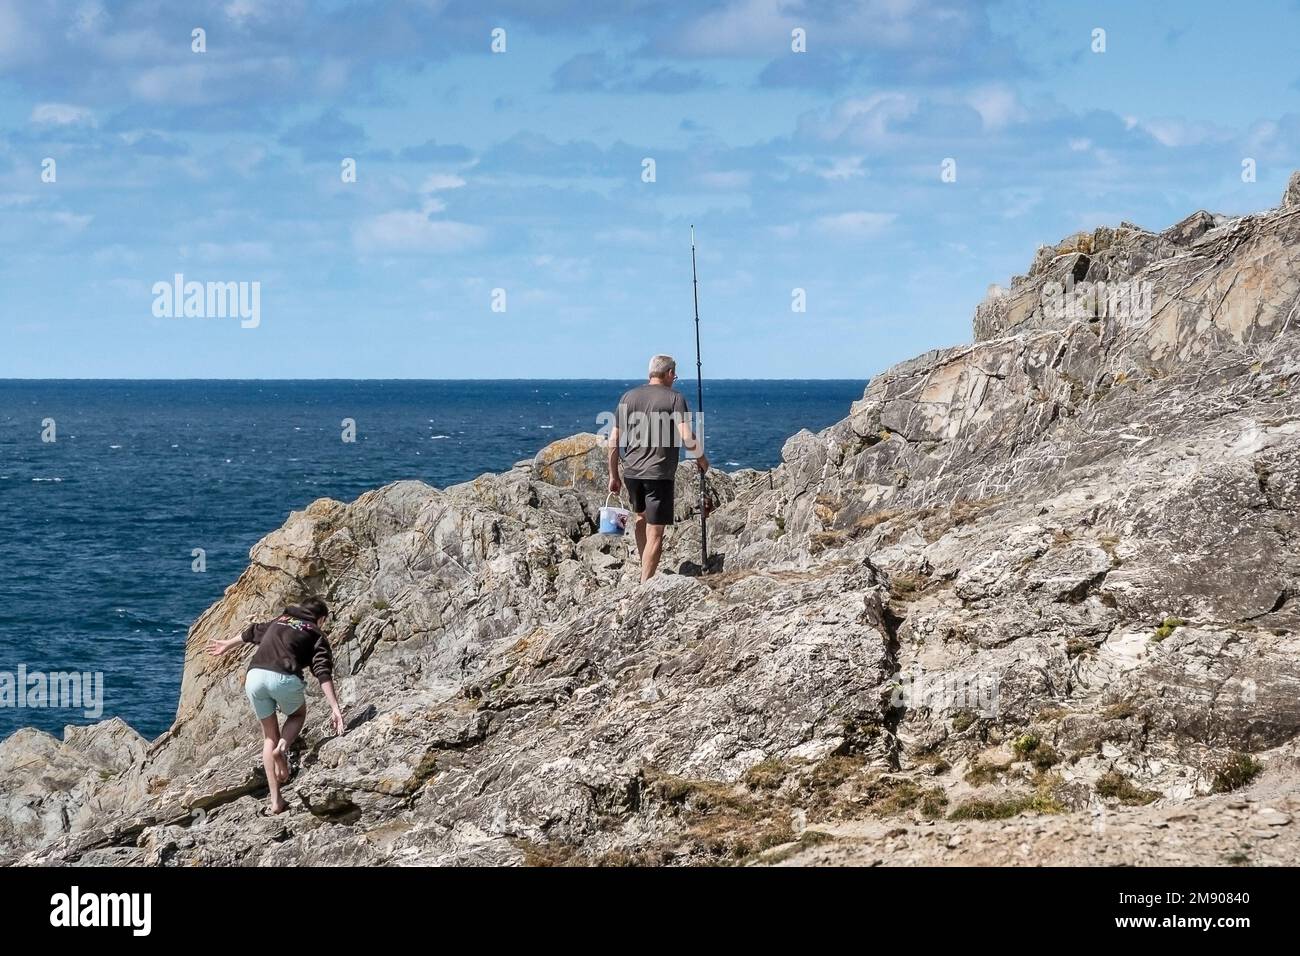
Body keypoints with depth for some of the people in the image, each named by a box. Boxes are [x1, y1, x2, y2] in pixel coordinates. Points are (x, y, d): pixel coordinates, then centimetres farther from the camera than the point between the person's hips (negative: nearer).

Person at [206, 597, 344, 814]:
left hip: (254, 675, 4)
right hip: (283, 677, -4)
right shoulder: (316, 634, 16)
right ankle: (282, 749, -3)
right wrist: (335, 707, -8)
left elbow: (252, 633, 49)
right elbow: (323, 672, 0)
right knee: (298, 715, 29)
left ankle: (275, 801, 9)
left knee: (269, 735, 17)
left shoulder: (278, 622, 30)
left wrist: (227, 645, 68)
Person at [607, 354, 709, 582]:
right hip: (659, 473, -5)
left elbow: (614, 441, 6)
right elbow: (687, 438, -14)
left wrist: (614, 475, 14)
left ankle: (645, 570, 32)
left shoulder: (628, 397, 7)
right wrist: (701, 458, 4)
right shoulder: (674, 398, -5)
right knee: (655, 533, -1)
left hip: (630, 471, 5)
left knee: (641, 516, 28)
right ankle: (646, 583, -5)